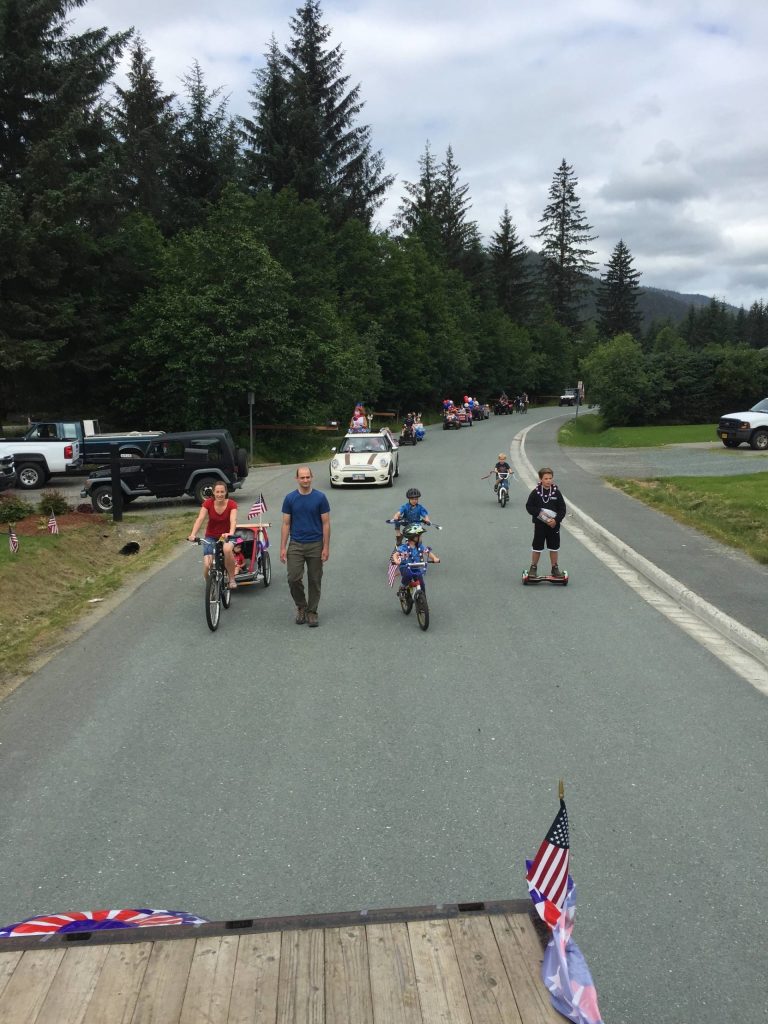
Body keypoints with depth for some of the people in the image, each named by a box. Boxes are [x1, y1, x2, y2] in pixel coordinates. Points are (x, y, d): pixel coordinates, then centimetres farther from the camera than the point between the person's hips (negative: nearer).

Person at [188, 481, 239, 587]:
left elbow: (233, 520, -28)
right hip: (210, 537, 1)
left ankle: (232, 579, -18)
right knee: (207, 565, -18)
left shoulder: (231, 504, -13)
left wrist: (231, 534, -49)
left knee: (227, 549, -38)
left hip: (226, 536, -1)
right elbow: (200, 519, -21)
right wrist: (193, 534, -37)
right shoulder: (208, 503, -10)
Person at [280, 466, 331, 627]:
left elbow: (326, 523, -2)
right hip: (296, 545, 1)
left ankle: (312, 612, 19)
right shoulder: (290, 498, 1)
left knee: (314, 581, 5)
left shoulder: (320, 497, -3)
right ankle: (301, 607, 17)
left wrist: (326, 547, -8)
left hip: (315, 545, -1)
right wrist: (283, 547, -3)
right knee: (293, 579, -7)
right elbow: (286, 524, 3)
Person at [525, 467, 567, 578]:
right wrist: (539, 513, -16)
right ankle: (533, 567, 18)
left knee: (554, 547, 10)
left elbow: (562, 509, -1)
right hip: (539, 524, -1)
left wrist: (556, 520, -15)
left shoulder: (557, 492, -2)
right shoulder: (536, 492, -5)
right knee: (537, 547, 5)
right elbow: (529, 506, -2)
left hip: (554, 524, 1)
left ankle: (555, 568, 23)